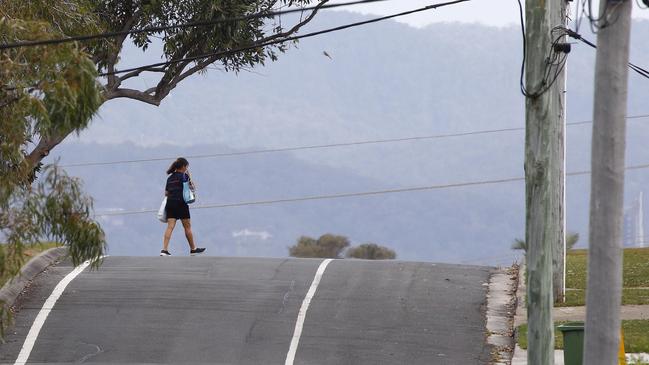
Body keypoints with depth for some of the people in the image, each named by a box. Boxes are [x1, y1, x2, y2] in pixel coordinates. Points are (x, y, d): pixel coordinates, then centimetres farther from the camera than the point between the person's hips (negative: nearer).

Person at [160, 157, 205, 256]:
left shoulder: (170, 178, 13)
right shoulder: (184, 176, -4)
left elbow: (166, 193, 15)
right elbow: (192, 188, 2)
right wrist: (190, 179, 15)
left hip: (170, 203, 5)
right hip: (181, 204, -5)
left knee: (170, 227, -3)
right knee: (187, 227, 9)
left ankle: (164, 250, -17)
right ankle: (193, 249, 21)